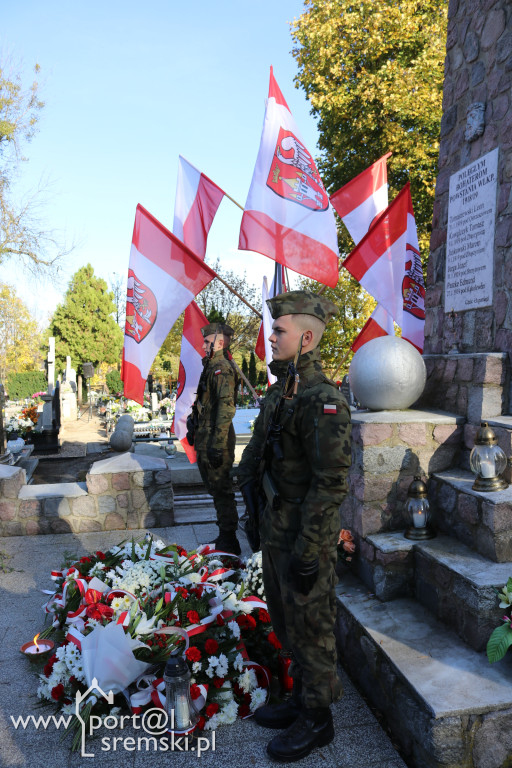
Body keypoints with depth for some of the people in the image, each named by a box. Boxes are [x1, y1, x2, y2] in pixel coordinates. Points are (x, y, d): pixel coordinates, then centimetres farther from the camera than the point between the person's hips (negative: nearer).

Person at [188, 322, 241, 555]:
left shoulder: (222, 369, -16)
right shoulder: (211, 366, 16)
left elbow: (226, 409, -23)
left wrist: (217, 444, -26)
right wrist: (194, 426, 26)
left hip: (215, 439, -10)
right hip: (206, 437, 10)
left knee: (221, 490, -3)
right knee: (215, 488, 17)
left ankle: (228, 543, 8)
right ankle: (225, 537, 30)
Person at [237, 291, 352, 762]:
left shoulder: (322, 399, -23)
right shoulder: (280, 390, 7)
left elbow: (331, 483, -25)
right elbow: (258, 448, 19)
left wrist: (307, 550, -22)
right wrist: (248, 483, 17)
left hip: (306, 537, -9)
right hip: (276, 529, 9)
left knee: (310, 627, 9)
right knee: (285, 620, 23)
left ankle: (317, 720, 31)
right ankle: (301, 699, 43)